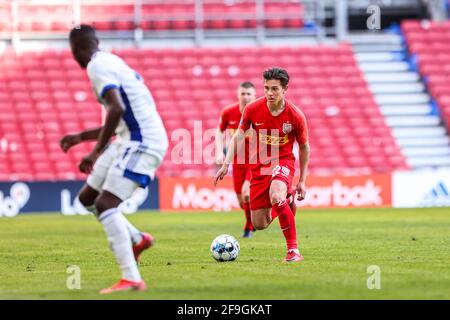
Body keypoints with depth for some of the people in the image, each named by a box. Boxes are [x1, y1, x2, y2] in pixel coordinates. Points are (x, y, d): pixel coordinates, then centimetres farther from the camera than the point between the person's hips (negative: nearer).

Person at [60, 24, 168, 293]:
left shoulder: (97, 66, -11)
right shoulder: (111, 62, 20)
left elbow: (116, 110, -26)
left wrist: (96, 153, -22)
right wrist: (81, 137, 34)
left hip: (143, 143, -9)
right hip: (129, 139, 9)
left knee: (106, 204, -18)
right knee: (88, 198, 15)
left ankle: (132, 280, -24)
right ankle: (137, 240, 30)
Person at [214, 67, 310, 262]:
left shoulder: (296, 116, -14)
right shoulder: (253, 109, -11)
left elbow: (304, 147, 1)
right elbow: (238, 137, 2)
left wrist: (302, 181, 3)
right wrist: (226, 165, -8)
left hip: (283, 161, -3)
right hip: (259, 164, 3)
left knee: (276, 196, -37)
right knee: (259, 225, 2)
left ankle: (293, 251, -30)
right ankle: (283, 203, 40)